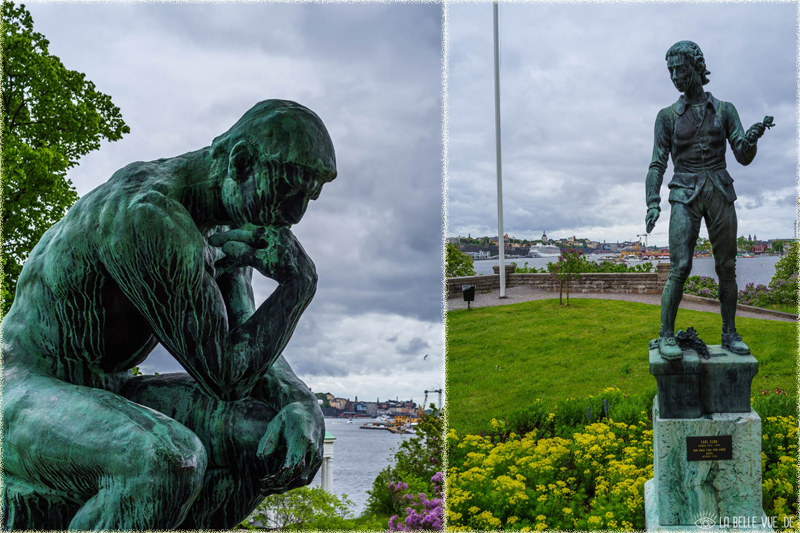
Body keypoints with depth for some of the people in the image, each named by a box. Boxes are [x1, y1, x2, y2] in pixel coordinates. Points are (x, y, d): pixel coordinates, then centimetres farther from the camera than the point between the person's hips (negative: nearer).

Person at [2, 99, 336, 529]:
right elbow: (226, 375, -25)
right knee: (169, 461, -39)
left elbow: (252, 352, 4)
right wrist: (300, 284, -18)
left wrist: (303, 406, -16)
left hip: (100, 395, 10)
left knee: (268, 437, -3)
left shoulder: (226, 226, 4)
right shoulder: (148, 218, -27)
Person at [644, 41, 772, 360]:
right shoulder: (668, 116, 6)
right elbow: (658, 163, 3)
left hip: (720, 193, 2)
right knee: (680, 266, -13)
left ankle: (729, 335, 11)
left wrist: (752, 138, -21)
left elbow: (743, 157, 2)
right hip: (685, 194, -2)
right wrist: (653, 203, -10)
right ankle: (666, 336, -8)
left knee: (726, 267, 2)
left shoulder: (725, 110, 9)